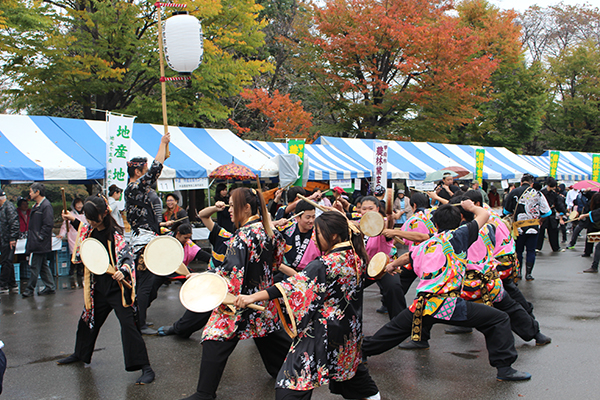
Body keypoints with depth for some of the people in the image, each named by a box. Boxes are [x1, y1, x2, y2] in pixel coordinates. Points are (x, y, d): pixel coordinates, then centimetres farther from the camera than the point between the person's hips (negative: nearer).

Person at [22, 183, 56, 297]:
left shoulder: (46, 206, -17)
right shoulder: (37, 206, 15)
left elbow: (48, 225, -21)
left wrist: (39, 237, -19)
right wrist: (30, 238, 14)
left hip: (39, 244, -10)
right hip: (35, 243, 10)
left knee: (34, 266, -2)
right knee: (43, 266, 13)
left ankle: (30, 289, 7)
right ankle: (50, 287, 18)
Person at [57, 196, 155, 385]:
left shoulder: (114, 233, -16)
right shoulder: (90, 230, 6)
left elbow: (128, 257, -18)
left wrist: (123, 271, -36)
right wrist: (73, 221, 24)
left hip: (117, 287, -8)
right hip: (98, 287, 8)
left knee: (128, 324, -15)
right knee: (88, 320, 23)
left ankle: (146, 368, -14)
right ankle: (80, 354, 49)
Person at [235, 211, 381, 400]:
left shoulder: (327, 264, -25)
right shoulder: (357, 256, -1)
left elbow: (295, 285, -31)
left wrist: (252, 297, -34)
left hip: (322, 333, -9)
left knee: (291, 384, -6)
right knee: (348, 360, 35)